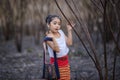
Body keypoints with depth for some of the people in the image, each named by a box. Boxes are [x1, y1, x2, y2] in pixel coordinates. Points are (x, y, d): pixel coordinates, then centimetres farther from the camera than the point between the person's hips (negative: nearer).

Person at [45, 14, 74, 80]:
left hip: (65, 61, 7)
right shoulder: (49, 37, -18)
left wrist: (69, 30, 0)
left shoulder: (61, 32, 4)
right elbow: (57, 49, -27)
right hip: (57, 63, -7)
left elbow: (69, 43, 1)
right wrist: (53, 38, -38)